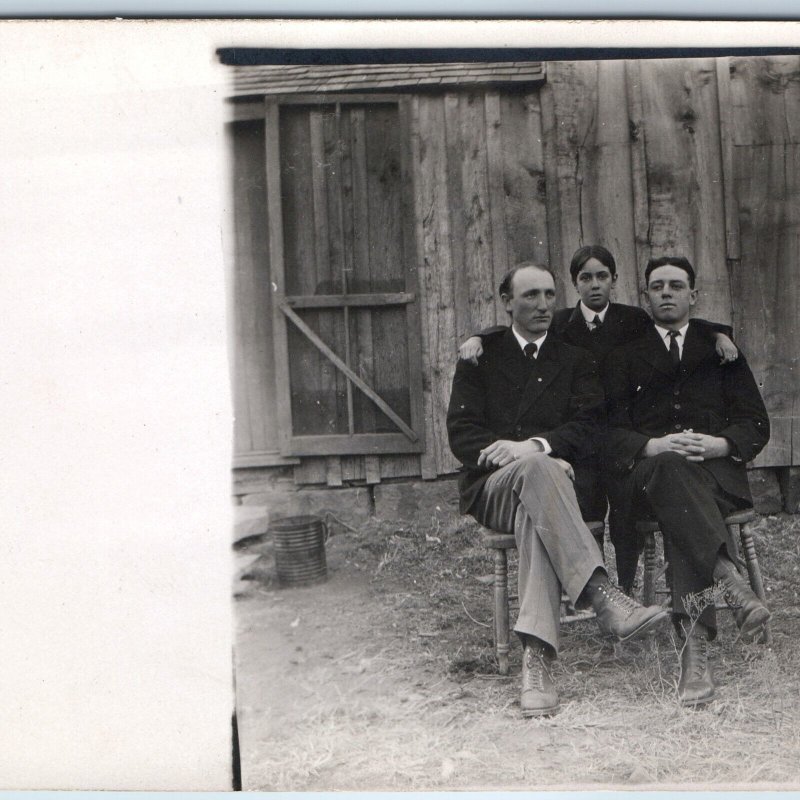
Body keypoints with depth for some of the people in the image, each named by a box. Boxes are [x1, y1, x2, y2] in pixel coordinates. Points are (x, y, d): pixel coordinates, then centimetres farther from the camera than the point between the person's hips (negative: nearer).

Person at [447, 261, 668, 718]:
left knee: (536, 517, -38)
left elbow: (588, 426, 3)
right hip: (493, 488, -1)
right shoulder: (479, 359, 16)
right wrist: (517, 452, -15)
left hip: (549, 479, 1)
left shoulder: (577, 362, 19)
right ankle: (603, 597, -52)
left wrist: (536, 445, -18)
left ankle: (536, 656, -51)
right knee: (535, 468, -38)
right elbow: (462, 434, 4)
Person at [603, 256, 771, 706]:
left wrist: (719, 444, -10)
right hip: (647, 473, 0)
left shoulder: (720, 350, 22)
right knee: (672, 469, -39)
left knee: (680, 502, -37)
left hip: (717, 470, 0)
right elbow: (612, 433, 7)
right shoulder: (625, 357, 20)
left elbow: (756, 425, 12)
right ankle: (728, 579, -55)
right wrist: (655, 445, -14)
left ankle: (695, 640, -48)